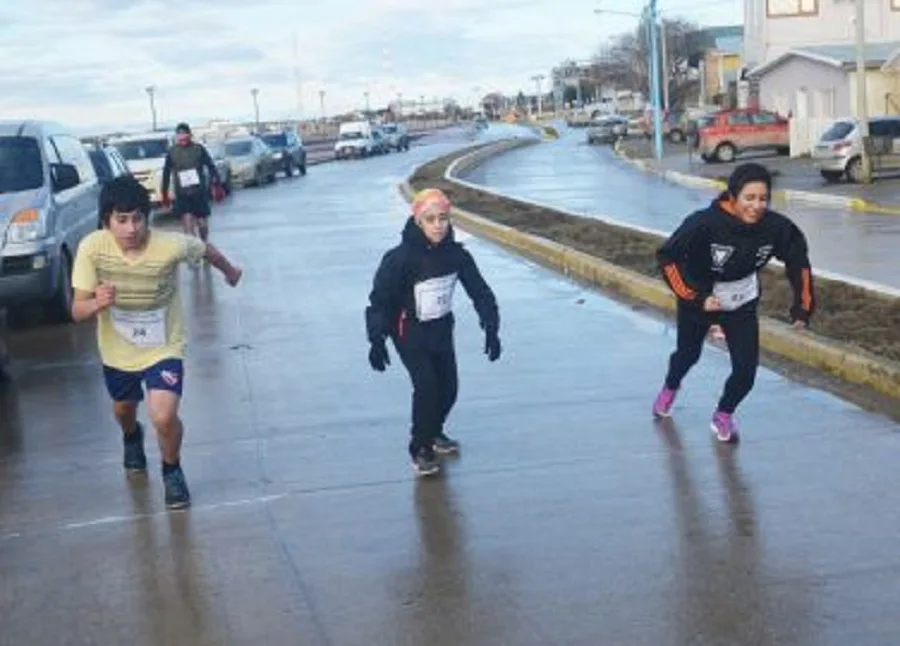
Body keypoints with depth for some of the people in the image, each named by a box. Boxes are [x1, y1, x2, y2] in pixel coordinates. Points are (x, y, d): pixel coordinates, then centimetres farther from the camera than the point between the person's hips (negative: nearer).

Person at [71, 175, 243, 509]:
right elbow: (77, 311, -21)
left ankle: (172, 471, 13)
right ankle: (132, 437, 67)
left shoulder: (171, 245, -28)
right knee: (123, 407, 28)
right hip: (117, 350, 3)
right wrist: (97, 303, -44)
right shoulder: (92, 248, -25)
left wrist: (230, 272, 16)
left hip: (163, 348, -3)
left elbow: (206, 250, -4)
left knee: (164, 417, -21)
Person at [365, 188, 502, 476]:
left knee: (449, 387, 8)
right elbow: (379, 298, -19)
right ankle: (420, 448, 1)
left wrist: (491, 329, -4)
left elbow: (480, 291, -2)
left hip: (441, 329, 5)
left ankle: (434, 433, 36)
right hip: (409, 332, -5)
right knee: (426, 385, -16)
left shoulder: (456, 254, -11)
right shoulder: (401, 258, -24)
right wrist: (376, 341, -24)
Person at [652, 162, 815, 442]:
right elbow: (667, 257, -27)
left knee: (747, 367, -6)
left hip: (743, 303, 2)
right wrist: (696, 298, -29)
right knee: (689, 353, 22)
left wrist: (803, 306, -6)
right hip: (699, 296, -2)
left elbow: (798, 261, -7)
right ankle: (670, 387, 58)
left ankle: (724, 415, 25)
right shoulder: (705, 223, -37)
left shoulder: (777, 227, -27)